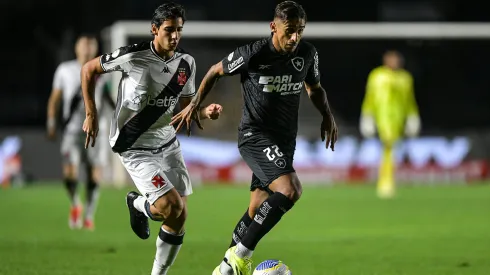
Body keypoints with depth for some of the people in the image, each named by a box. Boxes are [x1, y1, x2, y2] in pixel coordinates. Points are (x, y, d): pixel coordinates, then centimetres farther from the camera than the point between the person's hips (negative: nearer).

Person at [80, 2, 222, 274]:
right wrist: (91, 115, -6)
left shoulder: (186, 63, -2)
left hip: (168, 143, 6)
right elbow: (89, 70, -5)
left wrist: (206, 112, -12)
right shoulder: (132, 57, -19)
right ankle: (138, 204, 15)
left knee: (179, 217, 4)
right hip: (135, 147, -6)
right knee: (172, 206, -20)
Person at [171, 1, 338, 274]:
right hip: (255, 136, -6)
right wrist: (195, 104, 1)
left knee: (258, 209, 10)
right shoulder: (253, 54, -14)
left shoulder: (307, 53, 1)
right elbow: (216, 71, 3)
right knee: (290, 190, -27)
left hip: (285, 141, 6)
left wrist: (328, 115, 3)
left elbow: (314, 88, 19)